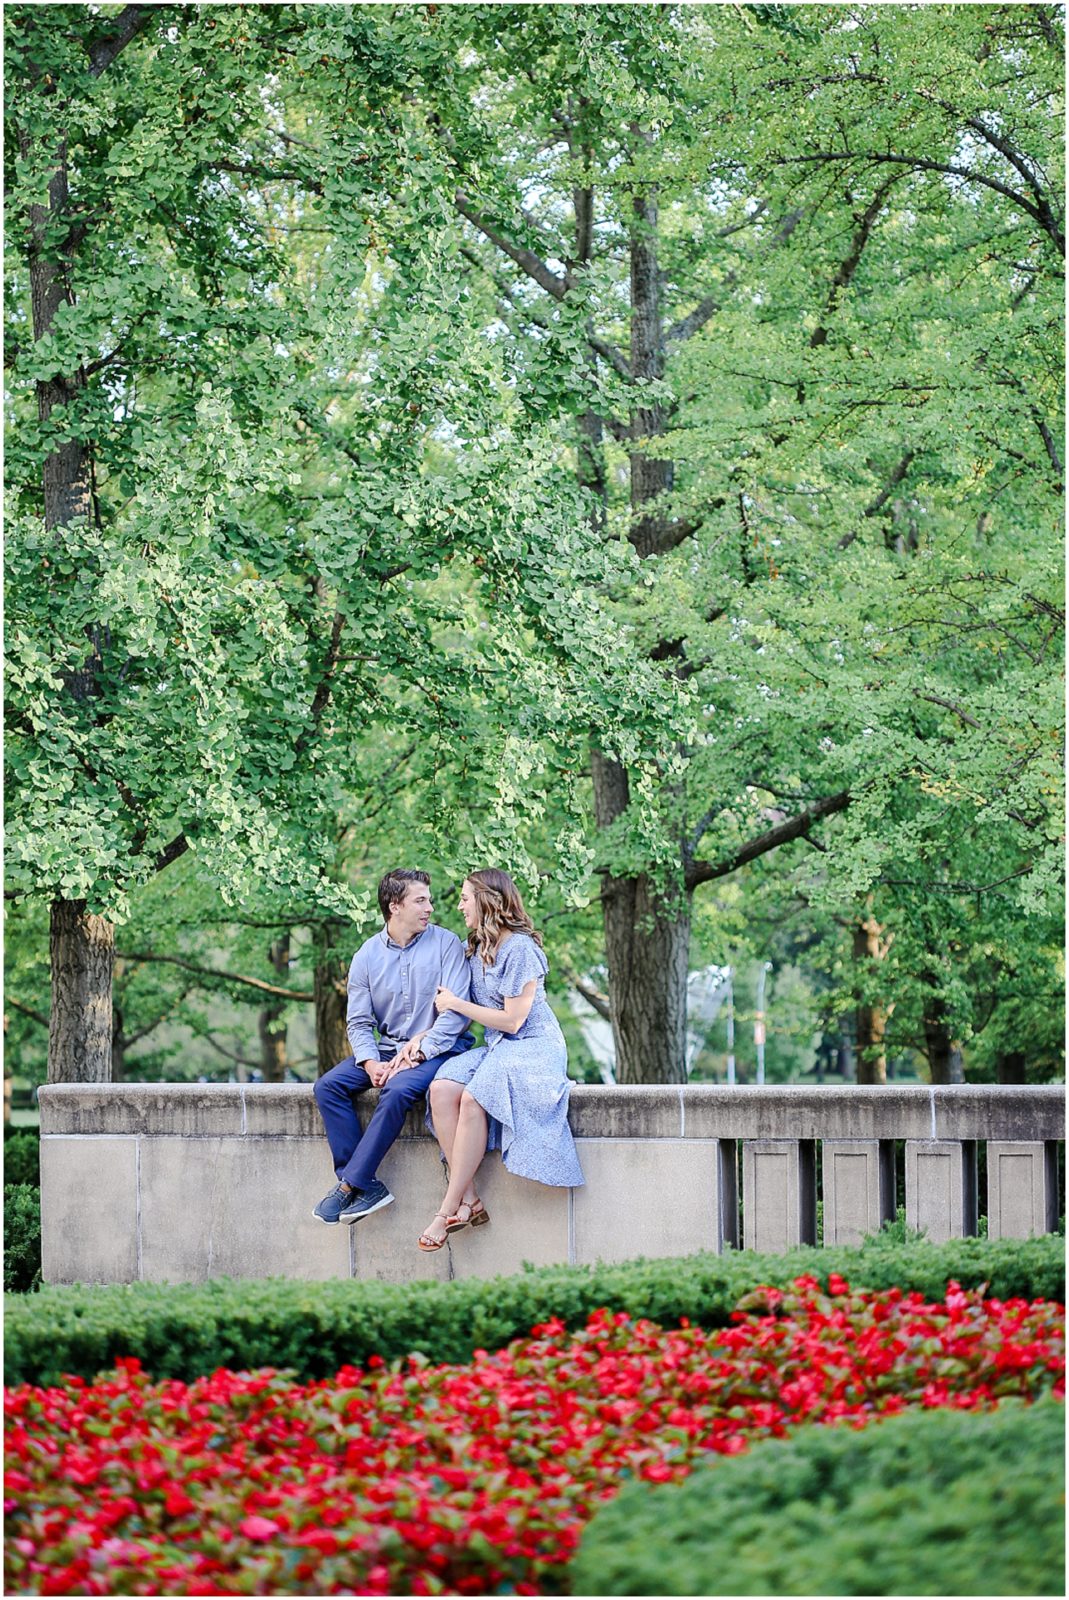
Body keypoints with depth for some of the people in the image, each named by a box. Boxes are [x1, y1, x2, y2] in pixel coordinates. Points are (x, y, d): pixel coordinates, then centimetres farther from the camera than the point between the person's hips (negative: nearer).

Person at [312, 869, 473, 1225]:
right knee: (328, 1086, -16)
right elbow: (358, 1021, 6)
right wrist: (370, 1062, -13)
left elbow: (456, 1009, -12)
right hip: (387, 1047, 5)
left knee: (397, 1091, -34)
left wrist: (419, 1051, -20)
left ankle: (350, 1185, -26)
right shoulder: (367, 955, 6)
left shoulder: (445, 944, -4)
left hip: (437, 1048, -5)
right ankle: (368, 1185, -21)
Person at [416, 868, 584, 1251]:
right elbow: (463, 1014, 19)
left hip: (534, 1047, -8)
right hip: (496, 1048, 8)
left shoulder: (520, 949, -12)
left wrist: (456, 1004, -6)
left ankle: (449, 1208, -29)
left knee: (473, 1098, -33)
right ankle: (469, 1200, -27)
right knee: (442, 1088, -23)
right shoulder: (478, 948, 14)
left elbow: (512, 1019, -14)